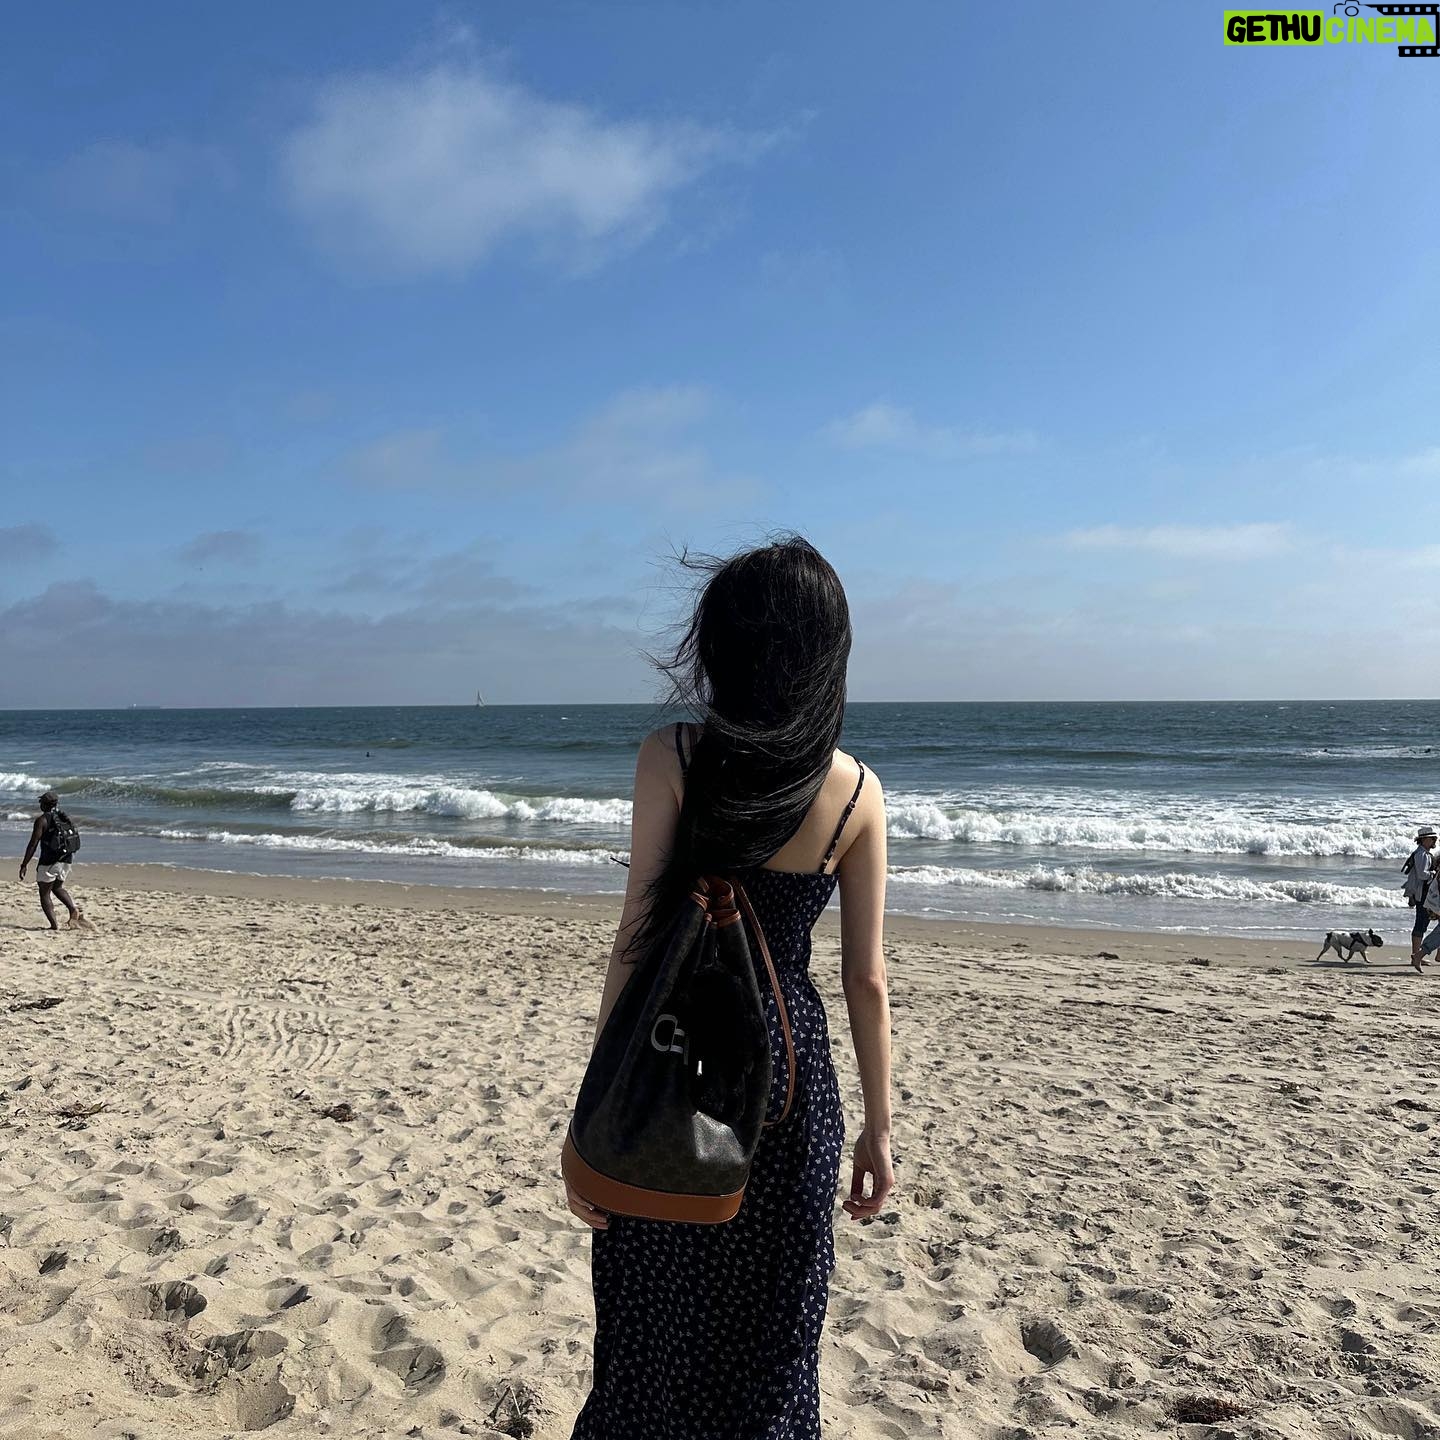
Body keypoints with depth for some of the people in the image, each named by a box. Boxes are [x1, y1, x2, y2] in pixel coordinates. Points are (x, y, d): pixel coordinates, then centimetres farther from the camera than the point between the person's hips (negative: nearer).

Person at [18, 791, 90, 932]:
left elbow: (33, 844, -13)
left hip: (49, 862, -6)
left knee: (45, 893, 4)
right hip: (65, 860, 6)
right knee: (57, 888, 25)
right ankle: (74, 909, 3)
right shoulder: (65, 818, 10)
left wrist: (24, 865, -10)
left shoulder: (42, 820, -9)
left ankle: (54, 924, -5)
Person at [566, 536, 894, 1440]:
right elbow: (867, 980, -1)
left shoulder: (671, 759, -11)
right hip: (793, 1075, 2)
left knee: (656, 1331, 17)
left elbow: (637, 942, -13)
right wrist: (879, 1129, 9)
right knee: (772, 1348, 19)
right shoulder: (858, 790, -4)